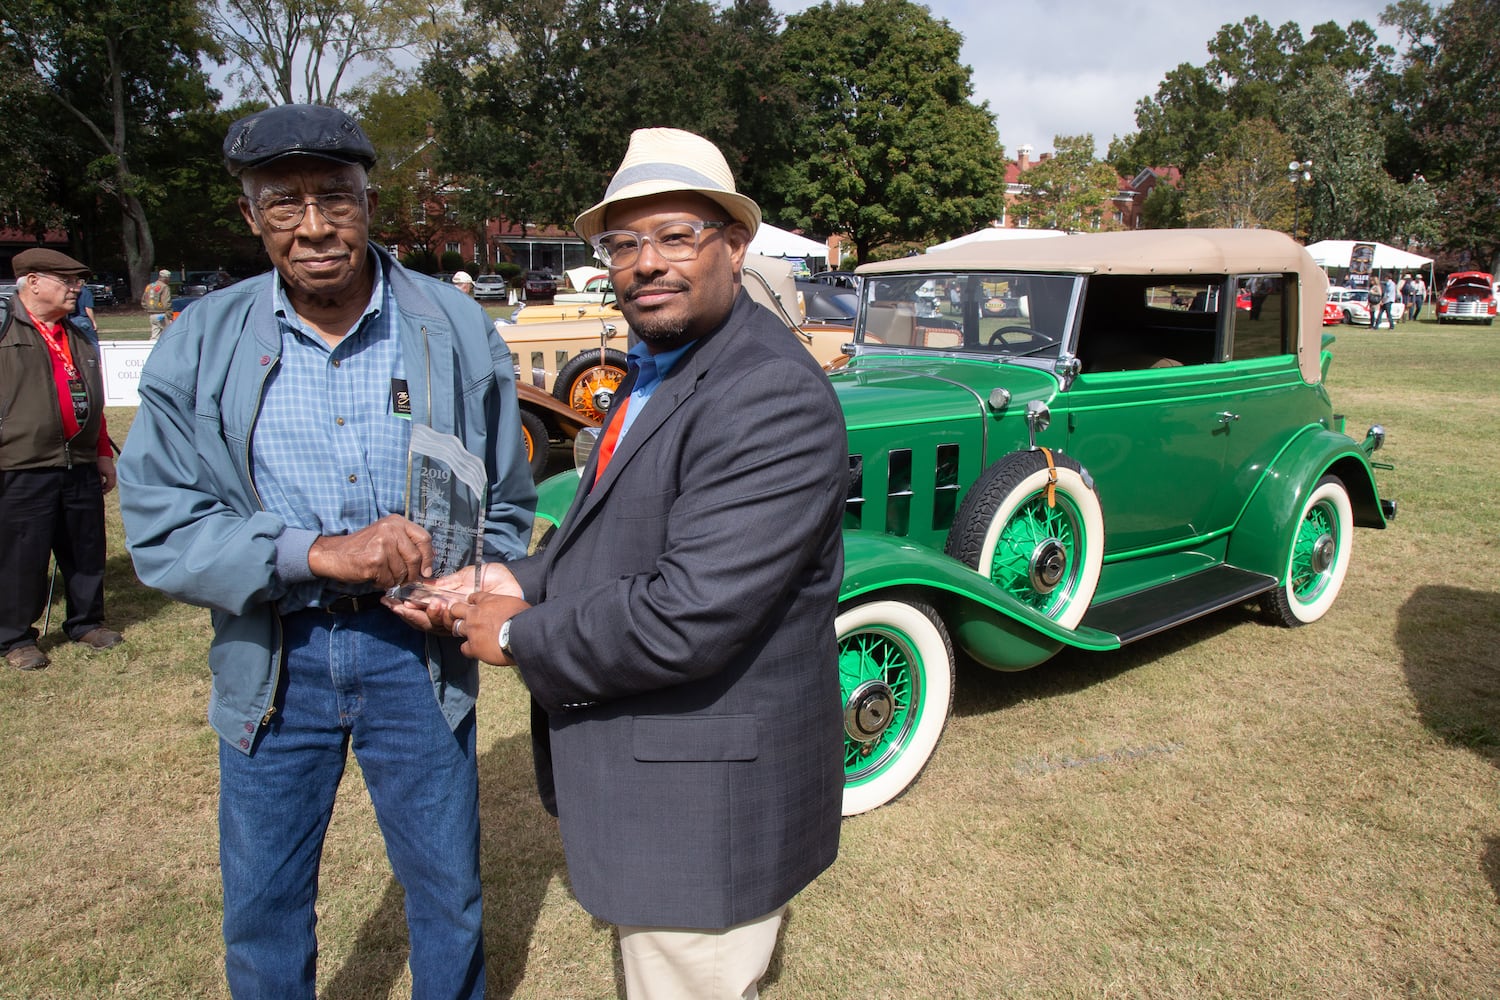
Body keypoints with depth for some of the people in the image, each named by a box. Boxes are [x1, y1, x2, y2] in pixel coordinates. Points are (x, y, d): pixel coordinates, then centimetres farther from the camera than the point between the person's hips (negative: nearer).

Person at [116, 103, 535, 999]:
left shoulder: (457, 331, -4)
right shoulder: (201, 345, -4)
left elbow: (507, 505, 3)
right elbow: (160, 529, -9)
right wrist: (316, 552, -24)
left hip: (415, 653, 0)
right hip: (272, 658, 1)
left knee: (449, 898, 15)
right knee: (263, 914, 18)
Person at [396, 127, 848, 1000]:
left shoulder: (772, 398, -26)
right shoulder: (660, 366, 9)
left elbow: (686, 617, -31)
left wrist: (521, 637, -16)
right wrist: (525, 584, 0)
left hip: (707, 800, -10)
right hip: (645, 765, 10)